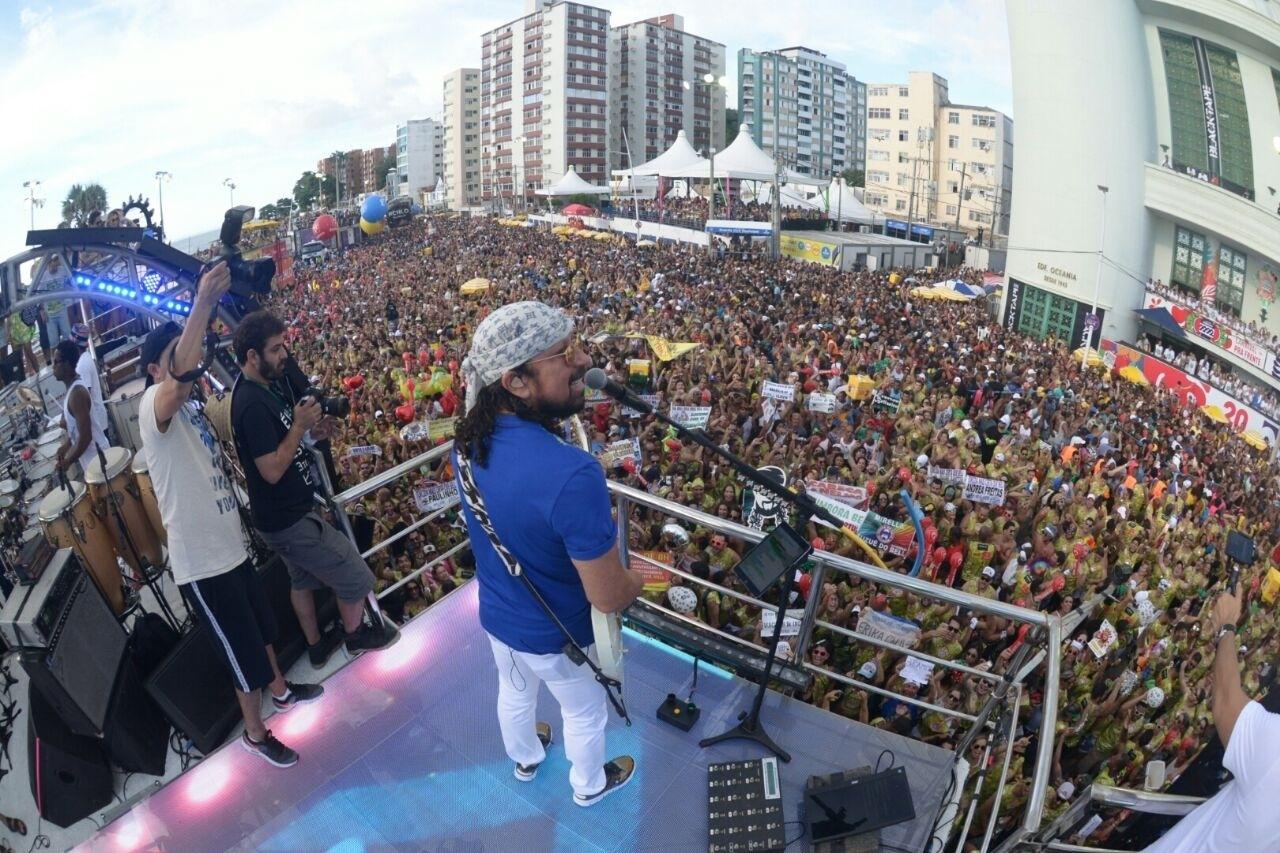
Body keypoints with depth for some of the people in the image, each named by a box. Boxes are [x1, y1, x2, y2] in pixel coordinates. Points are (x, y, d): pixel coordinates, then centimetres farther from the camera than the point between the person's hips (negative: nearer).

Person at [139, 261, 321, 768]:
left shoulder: (192, 409, 7)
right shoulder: (154, 407, -20)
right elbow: (181, 375, -43)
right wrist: (203, 303, -50)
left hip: (230, 547, 9)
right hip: (202, 563, -9)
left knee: (262, 626, 28)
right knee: (244, 653, 8)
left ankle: (280, 690, 53)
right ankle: (255, 732, 31)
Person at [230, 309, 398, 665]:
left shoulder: (269, 385, 3)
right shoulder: (252, 404, -27)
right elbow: (272, 470, -27)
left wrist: (312, 432, -2)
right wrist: (300, 426, -23)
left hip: (289, 512, 10)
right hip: (288, 520, -10)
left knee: (303, 579, 26)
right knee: (355, 579, 4)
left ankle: (317, 646, 44)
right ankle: (356, 635, 28)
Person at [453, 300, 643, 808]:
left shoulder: (469, 443, -17)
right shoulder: (573, 474, -42)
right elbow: (609, 598, -32)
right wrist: (637, 580, -10)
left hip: (496, 614, 6)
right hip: (558, 633, -5)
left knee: (514, 693, 34)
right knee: (585, 712, 26)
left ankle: (525, 759, 64)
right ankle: (590, 785, 55)